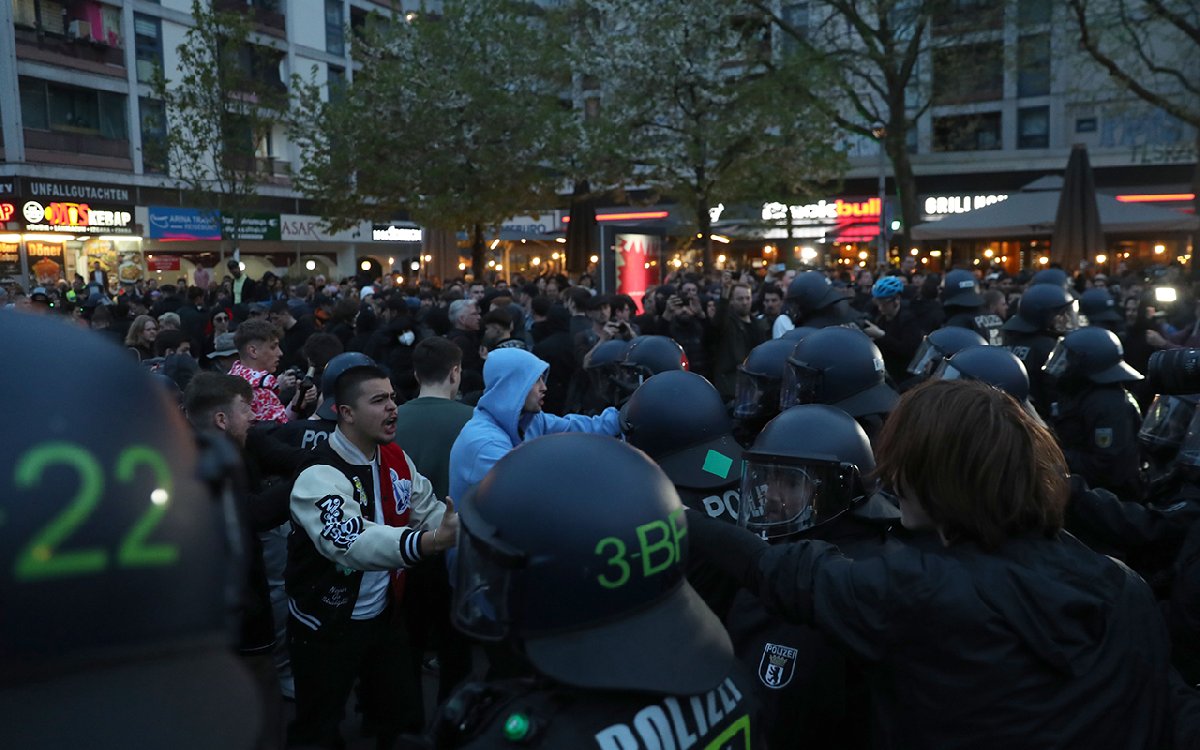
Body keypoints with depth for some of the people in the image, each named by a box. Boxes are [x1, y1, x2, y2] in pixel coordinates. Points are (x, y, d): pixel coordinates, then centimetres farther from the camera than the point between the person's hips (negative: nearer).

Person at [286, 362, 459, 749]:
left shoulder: (396, 459, -1)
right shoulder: (320, 475, -24)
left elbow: (430, 512, 1)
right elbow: (353, 544, -40)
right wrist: (433, 541, -55)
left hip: (383, 614, 6)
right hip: (326, 624, -6)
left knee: (405, 717, 18)